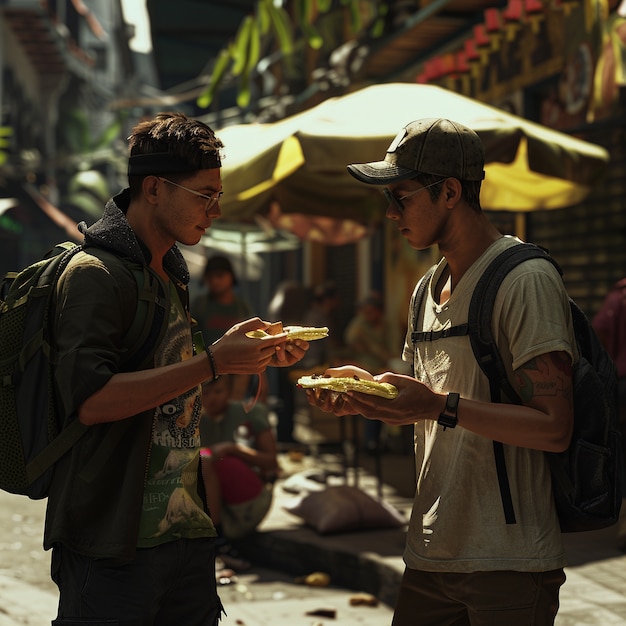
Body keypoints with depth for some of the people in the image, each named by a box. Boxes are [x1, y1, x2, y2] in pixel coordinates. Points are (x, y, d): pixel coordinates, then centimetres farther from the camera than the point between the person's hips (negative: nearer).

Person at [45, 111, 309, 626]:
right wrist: (214, 362, -23)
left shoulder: (172, 272, 16)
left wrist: (252, 357, 6)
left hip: (188, 532, 8)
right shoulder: (94, 273, -12)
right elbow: (90, 399, -23)